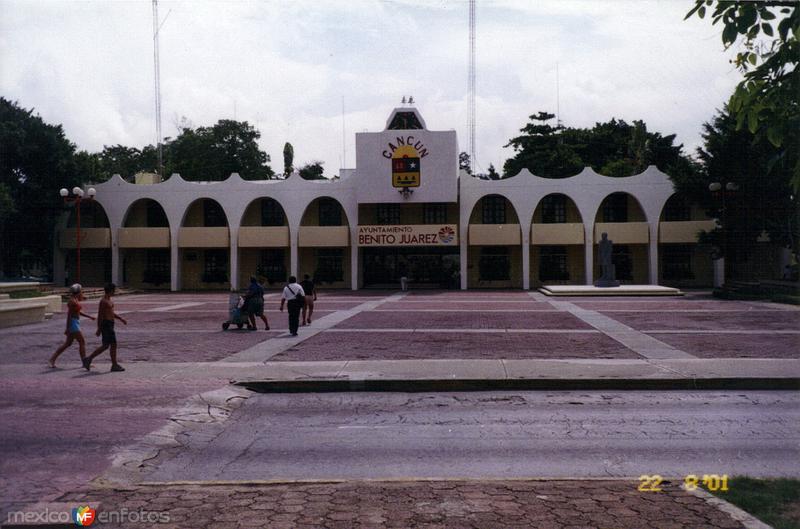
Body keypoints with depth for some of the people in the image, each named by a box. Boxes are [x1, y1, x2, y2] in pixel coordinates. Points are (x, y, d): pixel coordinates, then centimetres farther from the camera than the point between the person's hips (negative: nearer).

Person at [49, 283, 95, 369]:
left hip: (76, 322, 10)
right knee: (82, 342, -9)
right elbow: (69, 315, -18)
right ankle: (85, 363, -9)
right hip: (72, 323, -10)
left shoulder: (76, 300, 12)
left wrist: (89, 317, 23)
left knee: (68, 343, 14)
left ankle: (52, 360, 20)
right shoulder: (72, 301, -16)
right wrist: (67, 328, -19)